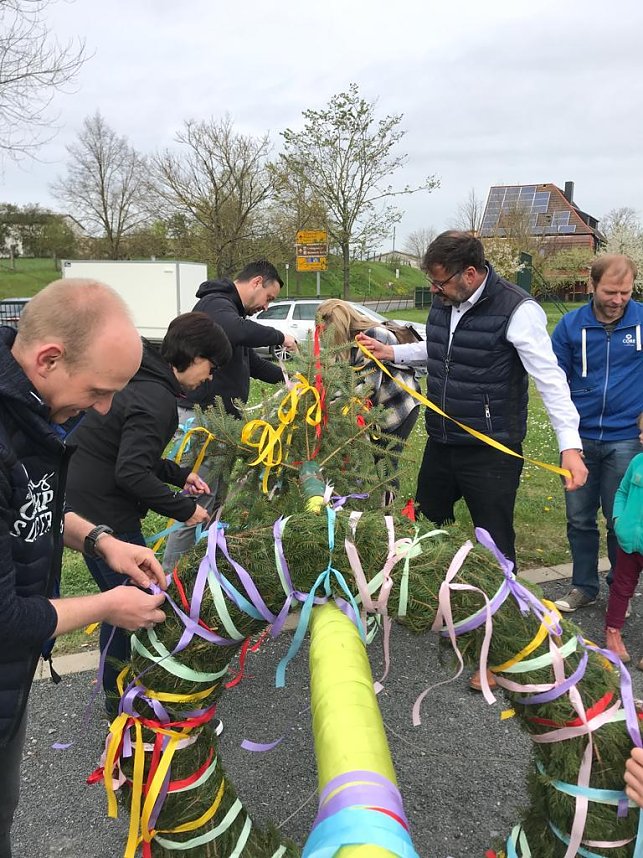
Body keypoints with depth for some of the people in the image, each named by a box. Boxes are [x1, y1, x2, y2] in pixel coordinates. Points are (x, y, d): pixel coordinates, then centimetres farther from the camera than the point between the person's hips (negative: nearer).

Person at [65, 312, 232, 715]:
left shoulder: (143, 381, 11)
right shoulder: (156, 398, -21)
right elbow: (132, 473, -28)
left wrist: (181, 474, 15)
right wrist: (184, 509, -18)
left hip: (82, 504, 10)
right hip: (105, 515, -10)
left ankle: (118, 692, 38)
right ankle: (122, 699, 19)